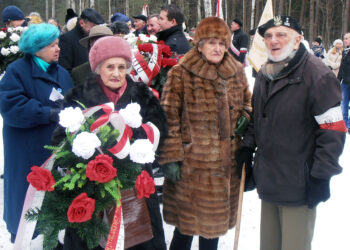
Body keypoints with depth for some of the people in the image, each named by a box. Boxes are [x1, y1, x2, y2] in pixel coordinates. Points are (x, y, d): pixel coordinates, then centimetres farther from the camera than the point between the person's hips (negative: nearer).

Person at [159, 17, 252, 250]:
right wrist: (171, 158, -12)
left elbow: (246, 105, 21)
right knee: (187, 222, 7)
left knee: (214, 220, 17)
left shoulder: (237, 72, 6)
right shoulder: (181, 73, -9)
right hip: (192, 162, -4)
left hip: (226, 162, 5)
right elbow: (169, 118, -9)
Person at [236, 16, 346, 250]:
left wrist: (322, 175, -16)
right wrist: (247, 147, 10)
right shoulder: (264, 73, 10)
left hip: (298, 185, -7)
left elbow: (333, 129, -16)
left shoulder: (317, 75, -15)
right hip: (268, 181, 7)